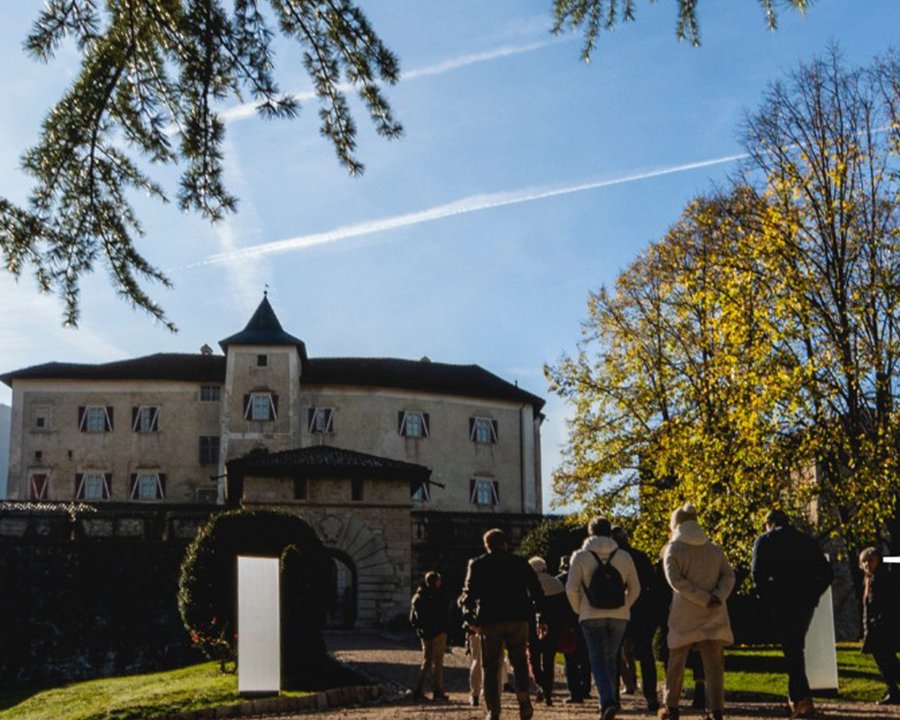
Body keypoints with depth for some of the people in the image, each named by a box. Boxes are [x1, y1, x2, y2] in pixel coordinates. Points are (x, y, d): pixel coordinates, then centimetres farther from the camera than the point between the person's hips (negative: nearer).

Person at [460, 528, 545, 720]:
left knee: (490, 668, 7)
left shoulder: (477, 564, 7)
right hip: (518, 618, 1)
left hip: (490, 621, -1)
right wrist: (540, 617, 7)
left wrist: (472, 620, 2)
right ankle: (524, 701, -6)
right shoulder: (520, 563, 10)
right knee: (519, 662, 15)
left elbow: (470, 593, -2)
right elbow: (536, 590, 5)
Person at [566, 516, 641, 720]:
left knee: (598, 659, -1)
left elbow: (571, 588, -8)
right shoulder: (623, 557, 4)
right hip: (619, 616, 3)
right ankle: (610, 700, 20)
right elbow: (635, 588, 5)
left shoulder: (581, 556, -3)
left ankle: (607, 700, -20)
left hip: (591, 616, -2)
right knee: (611, 658, 16)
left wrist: (579, 609, 7)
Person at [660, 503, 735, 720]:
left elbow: (676, 580, -14)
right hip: (714, 615, 3)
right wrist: (717, 596, -10)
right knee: (714, 665, 1)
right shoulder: (714, 549, 11)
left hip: (685, 615, -3)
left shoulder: (672, 549, -2)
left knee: (676, 662, 11)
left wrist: (704, 599, -14)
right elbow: (728, 575, 2)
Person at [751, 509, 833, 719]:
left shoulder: (764, 541, 3)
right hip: (805, 603, 4)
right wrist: (813, 596, 11)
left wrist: (767, 598, -3)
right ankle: (795, 698, 23)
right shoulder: (807, 541, 14)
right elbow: (827, 573, 8)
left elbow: (758, 573, -12)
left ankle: (804, 699, -15)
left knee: (791, 650, -3)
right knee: (796, 648, 18)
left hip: (781, 602, -4)